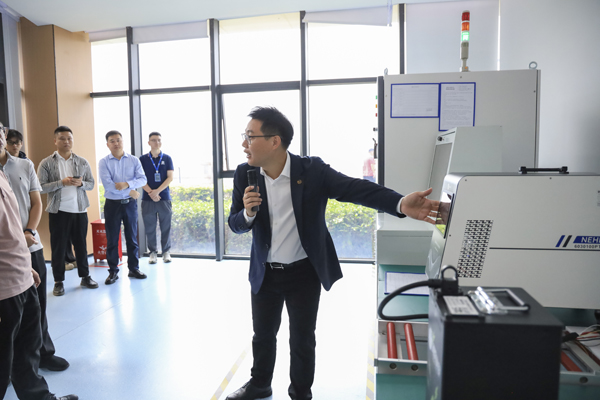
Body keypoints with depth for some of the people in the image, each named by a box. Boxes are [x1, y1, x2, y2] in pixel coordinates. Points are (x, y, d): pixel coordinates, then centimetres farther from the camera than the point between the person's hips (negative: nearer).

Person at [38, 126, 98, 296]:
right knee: (58, 246, 5)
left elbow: (91, 183, 8)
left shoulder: (82, 162, 7)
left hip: (79, 210, 2)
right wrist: (61, 182, -19)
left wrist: (81, 183, -13)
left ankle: (85, 276, 22)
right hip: (58, 211, -2)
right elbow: (40, 186, -7)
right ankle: (59, 281, 17)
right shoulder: (46, 163, -1)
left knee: (81, 244, 10)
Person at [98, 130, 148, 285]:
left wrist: (127, 184, -23)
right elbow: (107, 185, -14)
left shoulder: (134, 160, 3)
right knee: (112, 239, 5)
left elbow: (143, 179, -7)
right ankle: (113, 271, 17)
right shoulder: (104, 162, -3)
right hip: (112, 204, -1)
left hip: (130, 203, 2)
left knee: (132, 237, 9)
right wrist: (130, 192, -13)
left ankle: (134, 268, 21)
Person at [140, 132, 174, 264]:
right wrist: (150, 192, -13)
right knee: (150, 227, 4)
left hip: (164, 197, 0)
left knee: (166, 227, 3)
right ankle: (152, 252, 16)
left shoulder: (167, 158, 6)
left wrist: (157, 191, -12)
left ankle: (166, 252, 15)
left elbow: (170, 177, -1)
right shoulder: (143, 159, 5)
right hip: (148, 199, 0)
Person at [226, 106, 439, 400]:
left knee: (302, 339, 14)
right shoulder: (244, 175, -7)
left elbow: (356, 188, -26)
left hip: (304, 274, -3)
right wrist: (247, 213, -26)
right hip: (264, 274, 3)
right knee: (263, 335, 21)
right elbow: (235, 225, -1)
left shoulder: (312, 170, -17)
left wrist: (400, 204, -42)